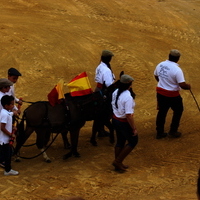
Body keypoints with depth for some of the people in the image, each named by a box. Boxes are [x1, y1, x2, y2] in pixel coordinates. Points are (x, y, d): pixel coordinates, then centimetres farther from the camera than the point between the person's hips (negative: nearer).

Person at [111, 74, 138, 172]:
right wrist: (134, 128, -21)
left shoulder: (115, 93, -3)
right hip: (124, 123, -8)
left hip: (115, 119, 8)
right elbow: (129, 115, -29)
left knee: (120, 142, 22)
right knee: (133, 141, 13)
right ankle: (118, 161, 13)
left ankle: (118, 164, 33)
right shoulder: (128, 97, -28)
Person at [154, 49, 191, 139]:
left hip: (160, 92, 6)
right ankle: (173, 131, 25)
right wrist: (188, 86, -3)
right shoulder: (177, 70, -24)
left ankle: (159, 132, 26)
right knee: (178, 111, 18)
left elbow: (156, 76, 14)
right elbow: (182, 85, -25)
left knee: (162, 112, 19)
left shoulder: (160, 65, -4)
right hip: (172, 95, -5)